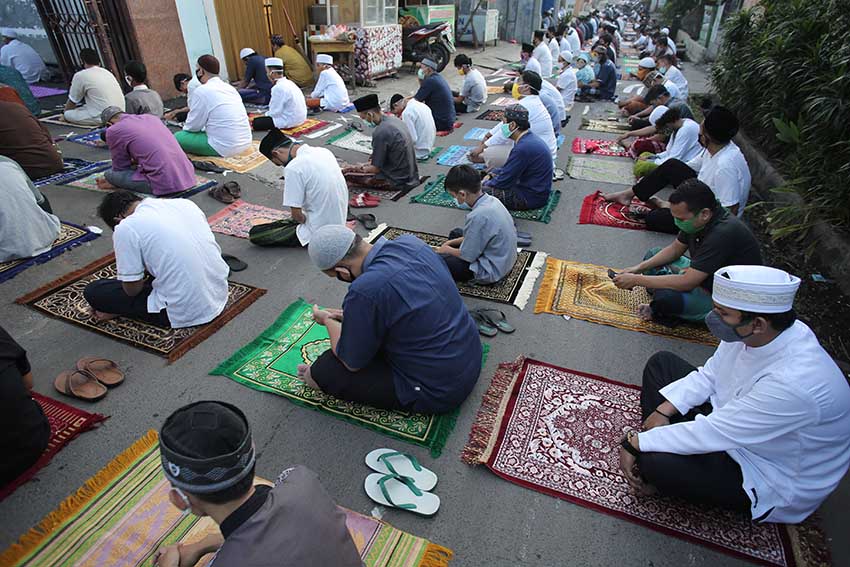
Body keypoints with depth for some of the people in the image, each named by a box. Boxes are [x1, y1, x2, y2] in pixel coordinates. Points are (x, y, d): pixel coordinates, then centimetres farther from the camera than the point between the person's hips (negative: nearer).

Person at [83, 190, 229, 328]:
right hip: (220, 296, 6)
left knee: (93, 291, 7)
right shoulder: (185, 203, 8)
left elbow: (132, 289, -4)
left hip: (184, 314, -6)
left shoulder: (126, 228, -9)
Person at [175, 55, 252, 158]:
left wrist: (185, 127, 19)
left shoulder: (202, 90, -10)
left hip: (225, 148, -8)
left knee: (178, 137, 3)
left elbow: (193, 126, -3)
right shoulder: (229, 87, 12)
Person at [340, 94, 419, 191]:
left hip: (398, 181, -9)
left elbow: (376, 168, -15)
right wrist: (367, 164, 16)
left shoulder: (380, 132, -22)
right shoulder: (395, 120, 5)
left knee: (346, 172, -7)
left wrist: (361, 168, 4)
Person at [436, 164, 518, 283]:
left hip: (491, 272, -9)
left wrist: (447, 249, -1)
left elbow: (467, 256, -20)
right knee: (455, 233, 23)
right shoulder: (491, 200, -5)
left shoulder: (478, 216, -32)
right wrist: (452, 243, 9)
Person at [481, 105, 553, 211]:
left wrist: (485, 184, -4)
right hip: (537, 189, 10)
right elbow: (509, 167, 18)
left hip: (531, 197, -10)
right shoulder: (529, 137, 4)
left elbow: (503, 182, -21)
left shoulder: (524, 148, -28)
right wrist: (491, 174, 6)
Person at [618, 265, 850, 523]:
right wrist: (663, 410, -10)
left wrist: (634, 443, -26)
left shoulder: (793, 384, -38)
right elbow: (709, 375, 1)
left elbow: (710, 433, -34)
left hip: (770, 481, -8)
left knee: (653, 462, -29)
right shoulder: (747, 333, -16)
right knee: (661, 363, 5)